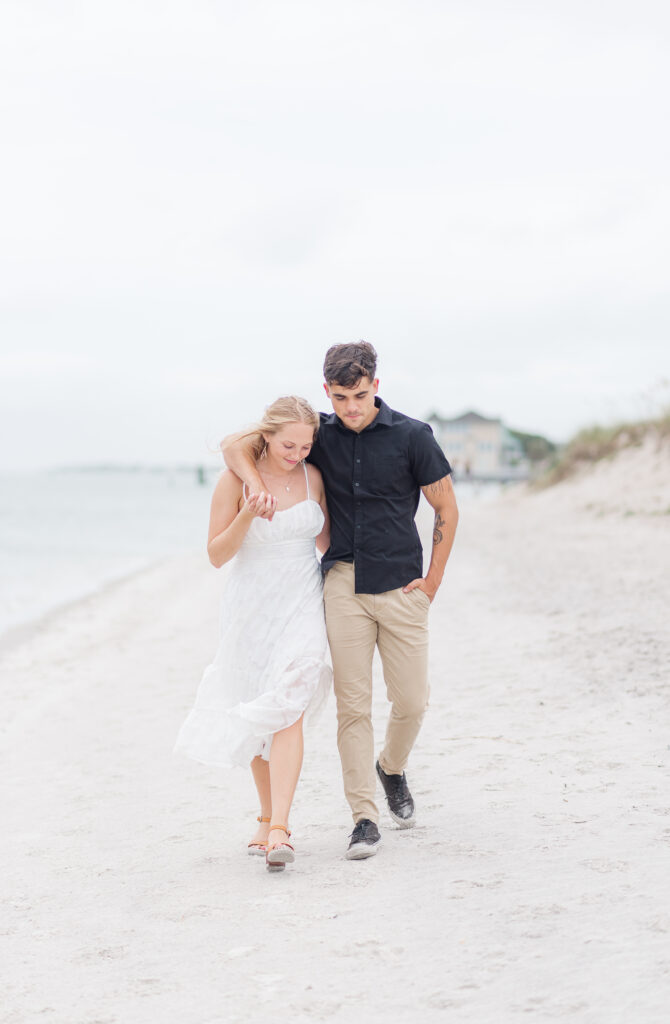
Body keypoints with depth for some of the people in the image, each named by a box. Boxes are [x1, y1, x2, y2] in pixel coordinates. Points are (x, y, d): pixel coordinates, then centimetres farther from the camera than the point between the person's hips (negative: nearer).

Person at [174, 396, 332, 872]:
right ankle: (267, 816, 27)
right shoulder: (235, 480, -9)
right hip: (252, 606, 0)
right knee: (257, 716, 9)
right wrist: (247, 517, -22)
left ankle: (279, 830, -20)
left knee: (287, 709, -15)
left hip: (302, 604, 0)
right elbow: (217, 554, -8)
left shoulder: (312, 476, 0)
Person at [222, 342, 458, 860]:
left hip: (400, 586, -1)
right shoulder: (320, 433, 2)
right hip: (344, 583, 1)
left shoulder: (412, 436, -5)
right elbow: (235, 443, 4)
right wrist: (256, 484, -16)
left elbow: (448, 510, 4)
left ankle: (392, 767, 34)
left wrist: (433, 580, 0)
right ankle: (365, 818, 3)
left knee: (411, 701, 2)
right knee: (353, 703, -4)